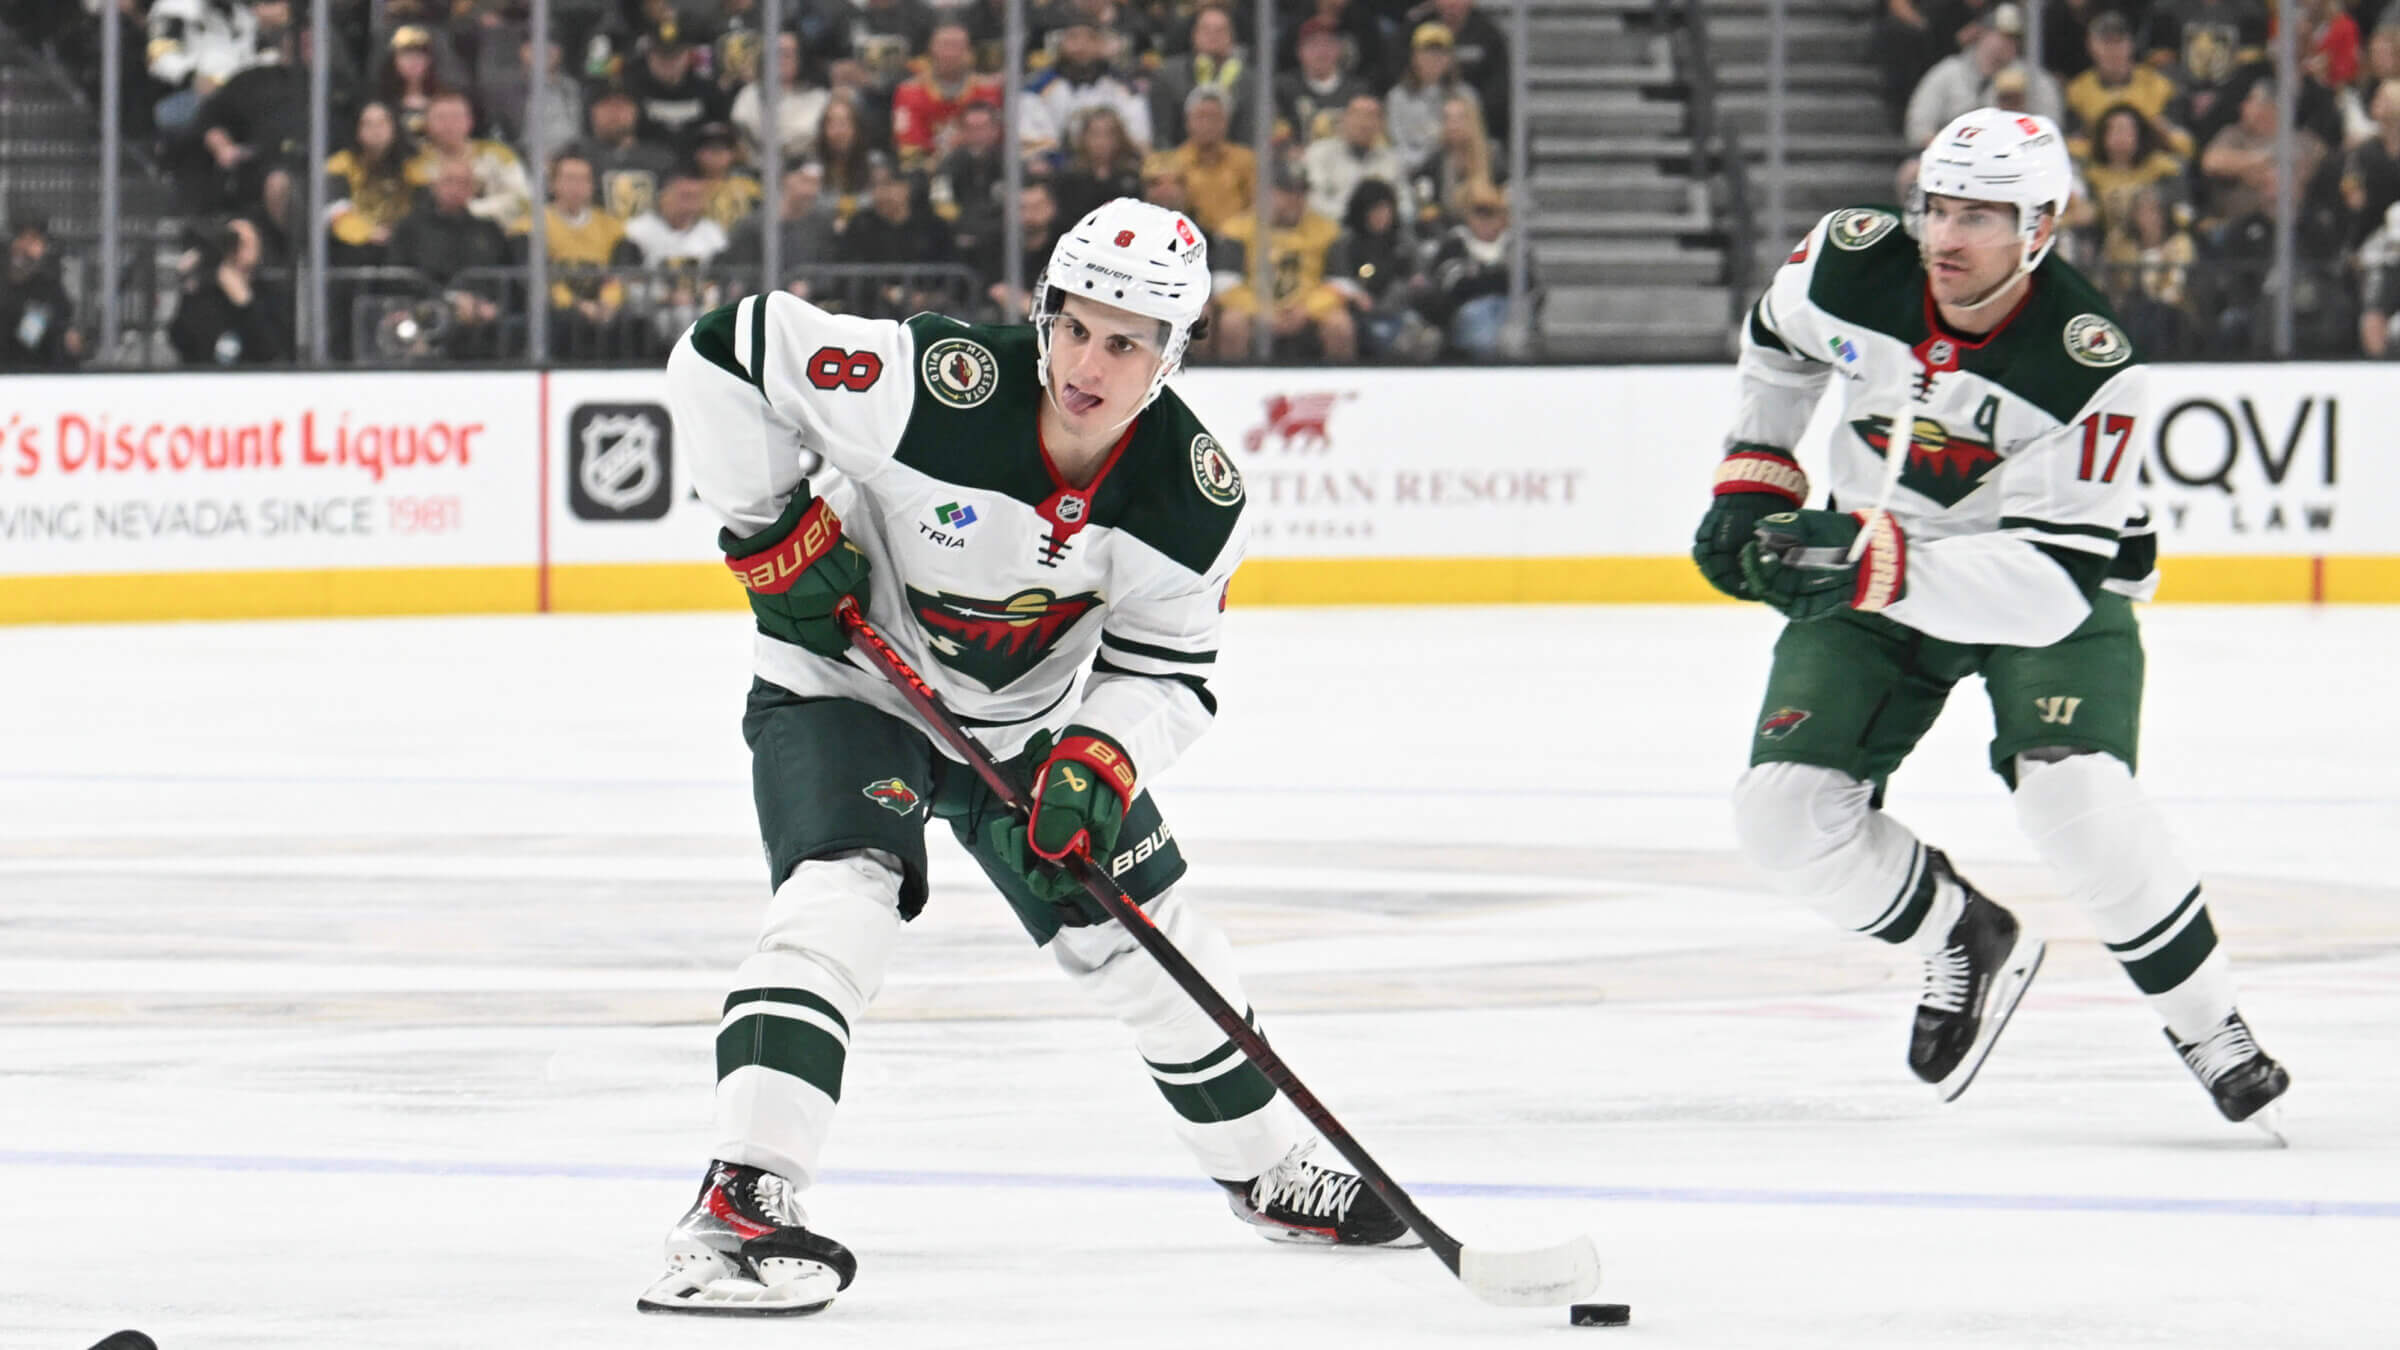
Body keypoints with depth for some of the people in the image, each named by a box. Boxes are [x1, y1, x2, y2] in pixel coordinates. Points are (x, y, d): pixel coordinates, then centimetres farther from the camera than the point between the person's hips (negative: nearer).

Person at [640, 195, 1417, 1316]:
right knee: (842, 891, -29)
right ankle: (738, 1205, -37)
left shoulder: (1192, 498, -18)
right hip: (843, 688, -5)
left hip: (1025, 721, 5)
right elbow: (721, 353, -25)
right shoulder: (934, 385, -32)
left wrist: (1099, 759, -26)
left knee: (1147, 936, 12)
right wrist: (775, 526, -23)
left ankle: (1265, 1170, 37)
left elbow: (1168, 674, -7)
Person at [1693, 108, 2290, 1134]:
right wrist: (1753, 485, 7)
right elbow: (1778, 342, 9)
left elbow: (2054, 580, -36)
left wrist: (1876, 564, -46)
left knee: (2073, 794, -29)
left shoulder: (2093, 370, -30)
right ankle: (1966, 946, 16)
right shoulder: (1852, 265, -18)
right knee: (1786, 815, -12)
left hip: (2052, 588, -4)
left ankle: (2206, 1025, -8)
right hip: (1872, 574, 4)